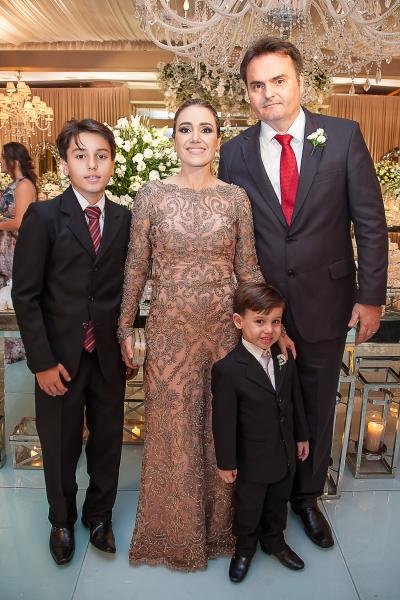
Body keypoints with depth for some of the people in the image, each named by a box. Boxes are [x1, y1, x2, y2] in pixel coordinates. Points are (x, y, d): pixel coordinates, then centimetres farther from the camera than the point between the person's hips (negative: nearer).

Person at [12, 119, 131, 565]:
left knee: (107, 440, 16)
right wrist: (42, 362, -11)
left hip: (108, 356, 3)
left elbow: (127, 288, 7)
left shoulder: (124, 220, 1)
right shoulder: (43, 217, -8)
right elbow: (25, 295, -9)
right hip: (60, 357, -2)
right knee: (60, 446, 15)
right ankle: (62, 520, 42)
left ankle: (99, 514, 42)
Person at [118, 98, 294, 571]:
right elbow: (136, 266, 1)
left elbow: (248, 267, 4)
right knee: (171, 428, 12)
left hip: (223, 328, 1)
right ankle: (174, 530, 38)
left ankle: (218, 523, 41)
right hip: (169, 330, -1)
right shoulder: (151, 195, -3)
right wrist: (126, 327, 2)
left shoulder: (236, 198, 0)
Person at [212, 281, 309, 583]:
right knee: (249, 508, 19)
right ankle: (245, 547, 46)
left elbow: (295, 400, 6)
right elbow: (224, 421, -19)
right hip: (253, 461, -5)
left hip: (285, 455, 5)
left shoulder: (285, 358, -7)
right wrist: (226, 462, -12)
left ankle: (274, 540, 52)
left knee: (278, 503, 26)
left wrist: (302, 436, 13)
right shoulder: (228, 369, -26)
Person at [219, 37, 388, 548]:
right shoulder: (235, 151, 0)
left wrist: (371, 296, -5)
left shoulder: (343, 136, -4)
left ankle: (306, 496, 40)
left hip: (325, 302, 0)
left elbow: (370, 222, -3)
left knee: (317, 406, 16)